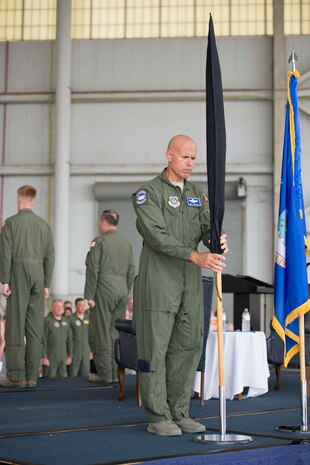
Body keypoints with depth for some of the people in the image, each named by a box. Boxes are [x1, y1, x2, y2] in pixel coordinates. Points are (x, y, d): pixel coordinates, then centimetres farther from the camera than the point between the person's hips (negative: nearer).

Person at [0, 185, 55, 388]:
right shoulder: (44, 224, 10)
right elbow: (50, 256, 9)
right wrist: (46, 284, 13)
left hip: (18, 274, -4)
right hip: (38, 275, 4)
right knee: (35, 327, 5)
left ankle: (16, 376, -5)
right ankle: (32, 376, 5)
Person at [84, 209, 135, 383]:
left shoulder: (99, 241, -6)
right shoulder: (127, 243, 12)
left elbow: (93, 270, -10)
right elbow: (131, 272, 13)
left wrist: (89, 296, -7)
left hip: (104, 290, -6)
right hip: (122, 291, 6)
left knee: (101, 332, -1)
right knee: (116, 332, 10)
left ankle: (104, 373, -2)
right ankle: (116, 372, 11)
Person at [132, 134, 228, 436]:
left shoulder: (197, 195, 17)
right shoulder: (148, 193, -5)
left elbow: (206, 228, 7)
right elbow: (157, 235, -17)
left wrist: (216, 240, -19)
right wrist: (196, 256, -26)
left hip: (191, 281, 7)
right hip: (158, 281, -6)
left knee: (188, 346, 7)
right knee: (156, 347, -3)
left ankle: (179, 413, 16)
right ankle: (158, 417, 3)